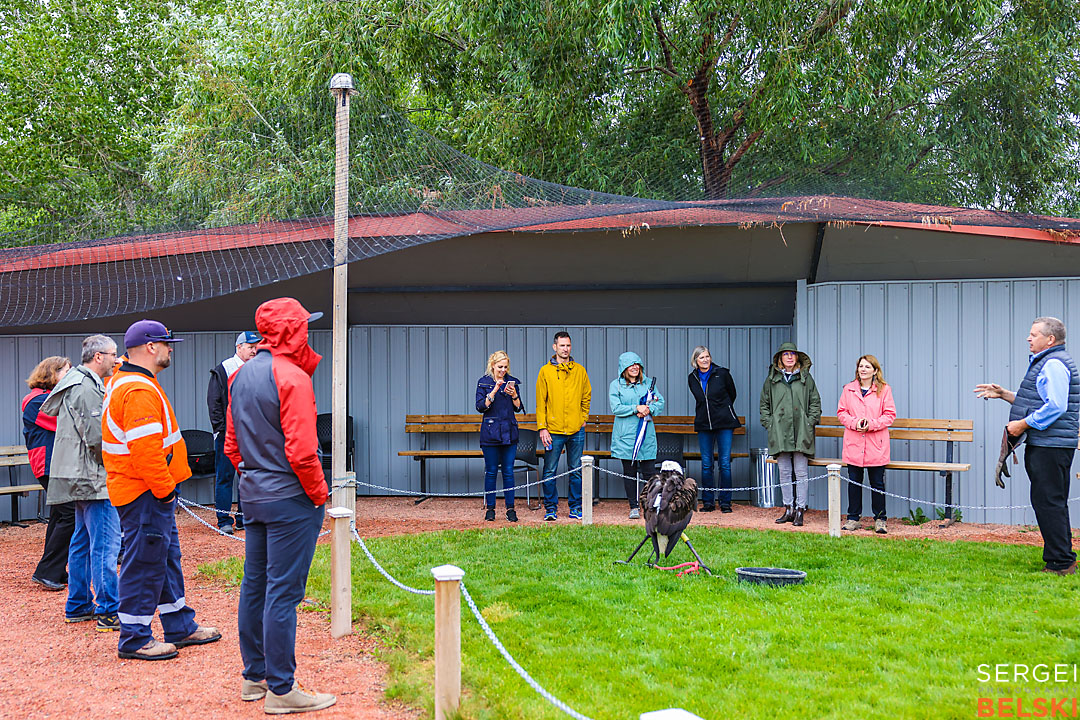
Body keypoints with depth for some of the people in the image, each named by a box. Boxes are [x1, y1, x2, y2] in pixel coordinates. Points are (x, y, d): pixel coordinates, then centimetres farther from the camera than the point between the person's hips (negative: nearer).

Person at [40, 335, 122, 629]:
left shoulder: (80, 384, 19)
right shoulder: (86, 388, -15)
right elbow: (97, 437, -21)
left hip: (81, 478, 11)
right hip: (93, 477, -11)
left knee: (83, 541, 16)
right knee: (106, 543, -9)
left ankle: (77, 606, 24)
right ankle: (108, 612, -8)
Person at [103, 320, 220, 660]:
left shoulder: (125, 383, 16)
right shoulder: (139, 392, -20)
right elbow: (145, 450, -26)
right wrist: (165, 488, -18)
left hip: (152, 492, 11)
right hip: (146, 494, -11)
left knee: (167, 558, 17)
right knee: (144, 564, -3)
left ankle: (181, 627, 27)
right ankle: (134, 640, 7)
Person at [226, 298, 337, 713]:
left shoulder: (241, 375, 11)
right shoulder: (291, 377, -17)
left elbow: (232, 442, 15)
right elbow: (302, 450, -21)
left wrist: (250, 477, 19)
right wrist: (319, 494, -10)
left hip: (253, 495, 9)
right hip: (290, 499, -9)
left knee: (255, 585, 15)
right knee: (283, 592, -4)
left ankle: (254, 678, 26)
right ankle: (281, 690, 2)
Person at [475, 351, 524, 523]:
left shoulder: (512, 381, 9)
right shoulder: (483, 382, 2)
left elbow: (519, 407, 9)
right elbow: (480, 406, -8)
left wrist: (514, 395, -10)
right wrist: (495, 390, -16)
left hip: (509, 432, 2)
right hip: (490, 432, -2)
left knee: (508, 471, 2)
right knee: (491, 471, 2)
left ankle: (510, 509, 7)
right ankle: (490, 508, 10)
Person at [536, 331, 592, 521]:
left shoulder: (580, 370, 7)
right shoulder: (545, 371, 1)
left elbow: (587, 396, 17)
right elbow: (541, 401, -1)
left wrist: (583, 418, 8)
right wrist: (542, 427, -7)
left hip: (576, 430, 2)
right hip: (554, 430, -2)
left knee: (576, 471, 7)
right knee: (550, 472, 1)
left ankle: (576, 508, 16)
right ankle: (551, 508, 10)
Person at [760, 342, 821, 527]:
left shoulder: (806, 378, 7)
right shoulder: (772, 379, 10)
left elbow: (815, 402, 9)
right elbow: (764, 404, 15)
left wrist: (809, 422, 0)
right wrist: (769, 423, 4)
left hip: (801, 433, -2)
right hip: (779, 432, 2)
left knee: (801, 472, -2)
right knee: (784, 473, 6)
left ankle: (800, 510, 3)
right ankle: (788, 509, 14)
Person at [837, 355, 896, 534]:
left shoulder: (884, 390, 1)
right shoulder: (849, 389, 8)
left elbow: (890, 415, 0)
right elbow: (841, 412, 9)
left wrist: (871, 424, -14)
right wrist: (854, 423, -9)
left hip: (876, 446, -2)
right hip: (853, 445, 2)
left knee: (877, 483, 3)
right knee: (854, 482, 6)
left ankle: (880, 519, 14)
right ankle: (853, 518, 16)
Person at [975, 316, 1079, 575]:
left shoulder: (1054, 364, -14)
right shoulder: (1045, 362, 20)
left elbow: (1055, 407, -23)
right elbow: (1037, 403, 27)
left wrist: (1022, 424, -18)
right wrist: (1003, 394, 20)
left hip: (1050, 446, -11)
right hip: (1045, 444, 11)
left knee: (1048, 502, -8)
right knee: (1053, 503, 14)